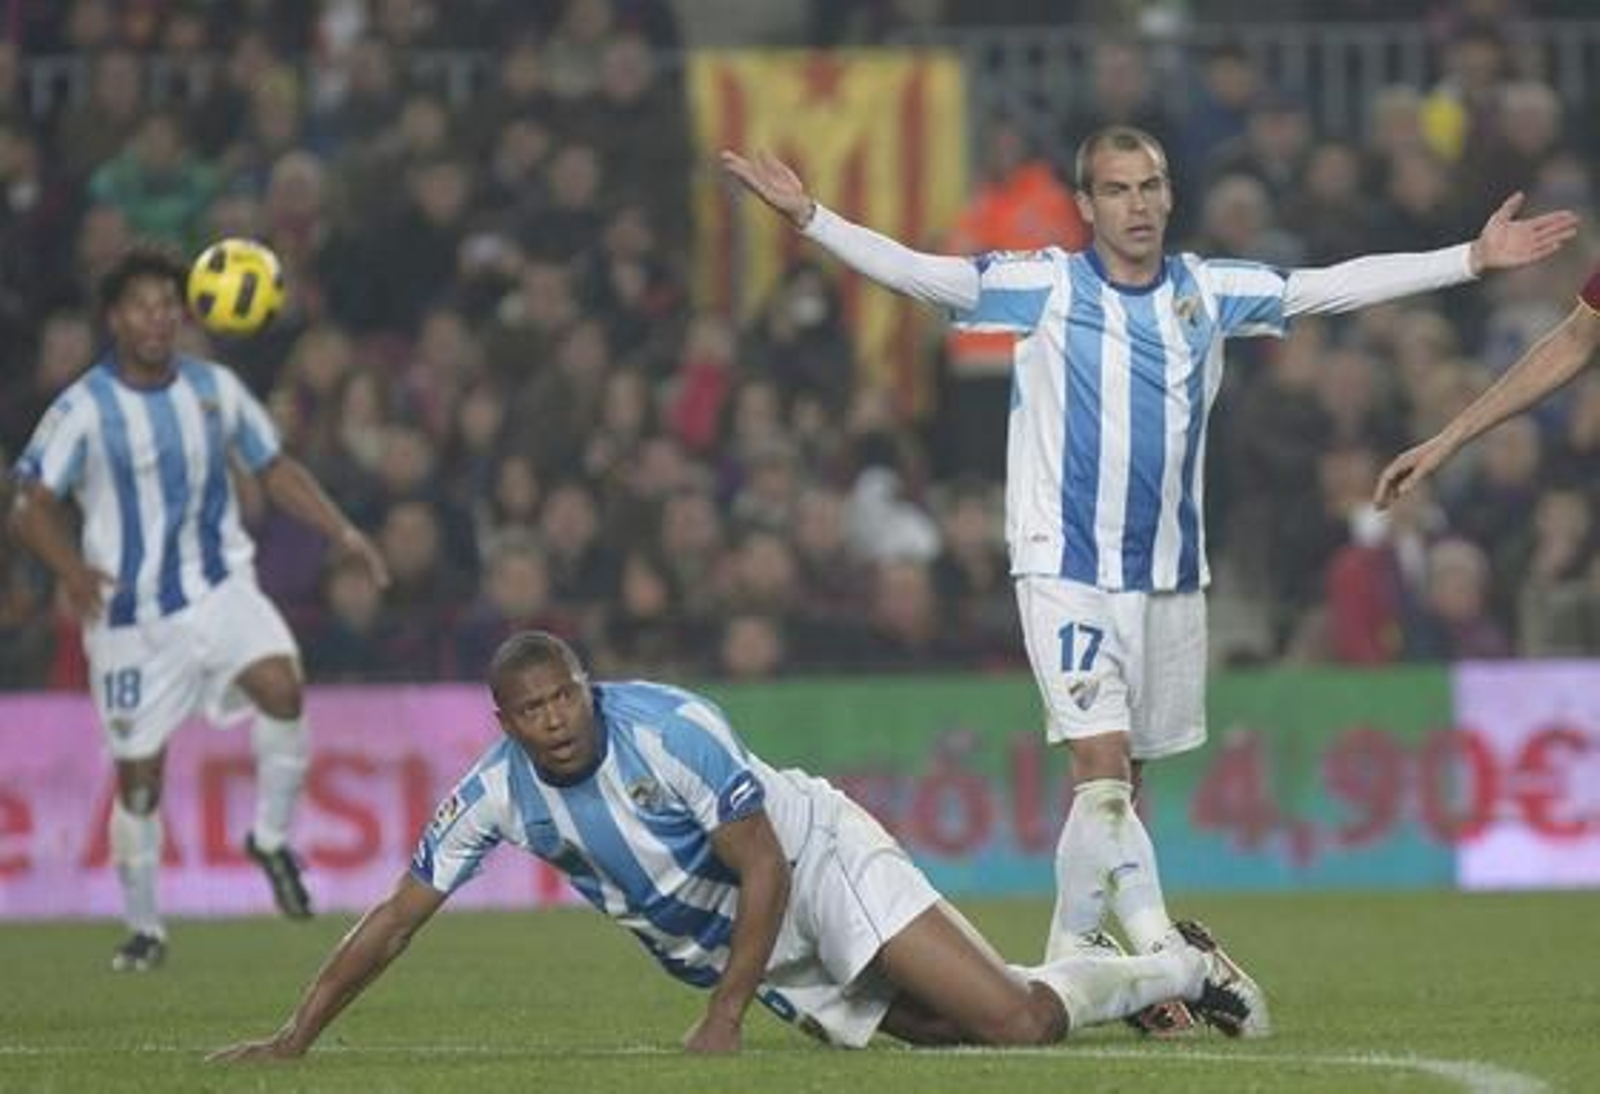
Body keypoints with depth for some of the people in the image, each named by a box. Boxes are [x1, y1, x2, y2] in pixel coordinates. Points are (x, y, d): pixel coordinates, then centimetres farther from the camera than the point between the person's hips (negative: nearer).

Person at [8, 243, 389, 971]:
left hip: (220, 589, 2)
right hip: (130, 612, -2)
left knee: (280, 684, -26)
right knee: (139, 772, 1)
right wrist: (73, 571, -30)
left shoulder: (215, 390, 3)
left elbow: (275, 469, 15)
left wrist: (343, 534, 3)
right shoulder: (84, 409, -8)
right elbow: (31, 507, -10)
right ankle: (143, 929, 18)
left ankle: (270, 838, -4)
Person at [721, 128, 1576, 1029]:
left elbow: (1338, 285, 10)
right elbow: (917, 273, -11)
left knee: (1123, 785, 8)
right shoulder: (1045, 288, -5)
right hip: (1068, 572, -4)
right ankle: (1166, 958, -20)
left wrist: (1473, 259, 9)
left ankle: (1067, 963, 19)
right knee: (1103, 764, -16)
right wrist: (810, 217, -22)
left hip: (1171, 575, 4)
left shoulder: (1210, 293, 5)